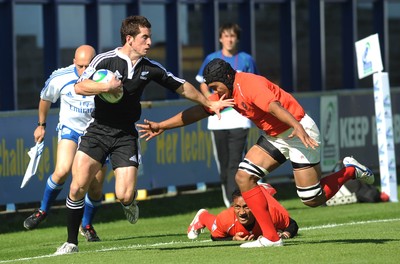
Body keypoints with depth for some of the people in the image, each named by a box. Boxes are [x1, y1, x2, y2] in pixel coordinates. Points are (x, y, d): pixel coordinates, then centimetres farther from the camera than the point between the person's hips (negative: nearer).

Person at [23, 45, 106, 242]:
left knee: (95, 189, 0)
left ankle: (87, 225, 28)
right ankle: (43, 210, -1)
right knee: (62, 170, -25)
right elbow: (45, 98, 4)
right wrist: (41, 124, 16)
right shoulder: (59, 79, -17)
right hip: (70, 128, 0)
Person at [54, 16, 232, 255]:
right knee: (78, 186, -14)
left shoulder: (151, 68, 2)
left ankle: (130, 202, 26)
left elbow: (182, 87, 14)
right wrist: (106, 87, -29)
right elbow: (79, 87, -16)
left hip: (126, 136, 1)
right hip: (98, 130, -1)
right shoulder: (105, 60, -8)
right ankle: (72, 242, 0)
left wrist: (210, 104, 17)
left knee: (125, 196, -14)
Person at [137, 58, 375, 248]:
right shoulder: (226, 93, 3)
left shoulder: (249, 84, -24)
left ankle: (350, 170, 17)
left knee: (313, 200, -8)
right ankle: (270, 237, -3)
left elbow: (274, 106, -41)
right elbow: (199, 111, 12)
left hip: (298, 132, -9)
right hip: (274, 137, 9)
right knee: (244, 177, -5)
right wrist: (162, 126, 12)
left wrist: (298, 128, -56)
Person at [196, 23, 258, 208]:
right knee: (223, 162, 6)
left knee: (235, 161, -12)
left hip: (239, 117, -2)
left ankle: (235, 201, -15)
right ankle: (227, 197, 22)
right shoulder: (211, 59, 7)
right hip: (218, 117, 2)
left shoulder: (246, 59, 5)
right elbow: (203, 84, 16)